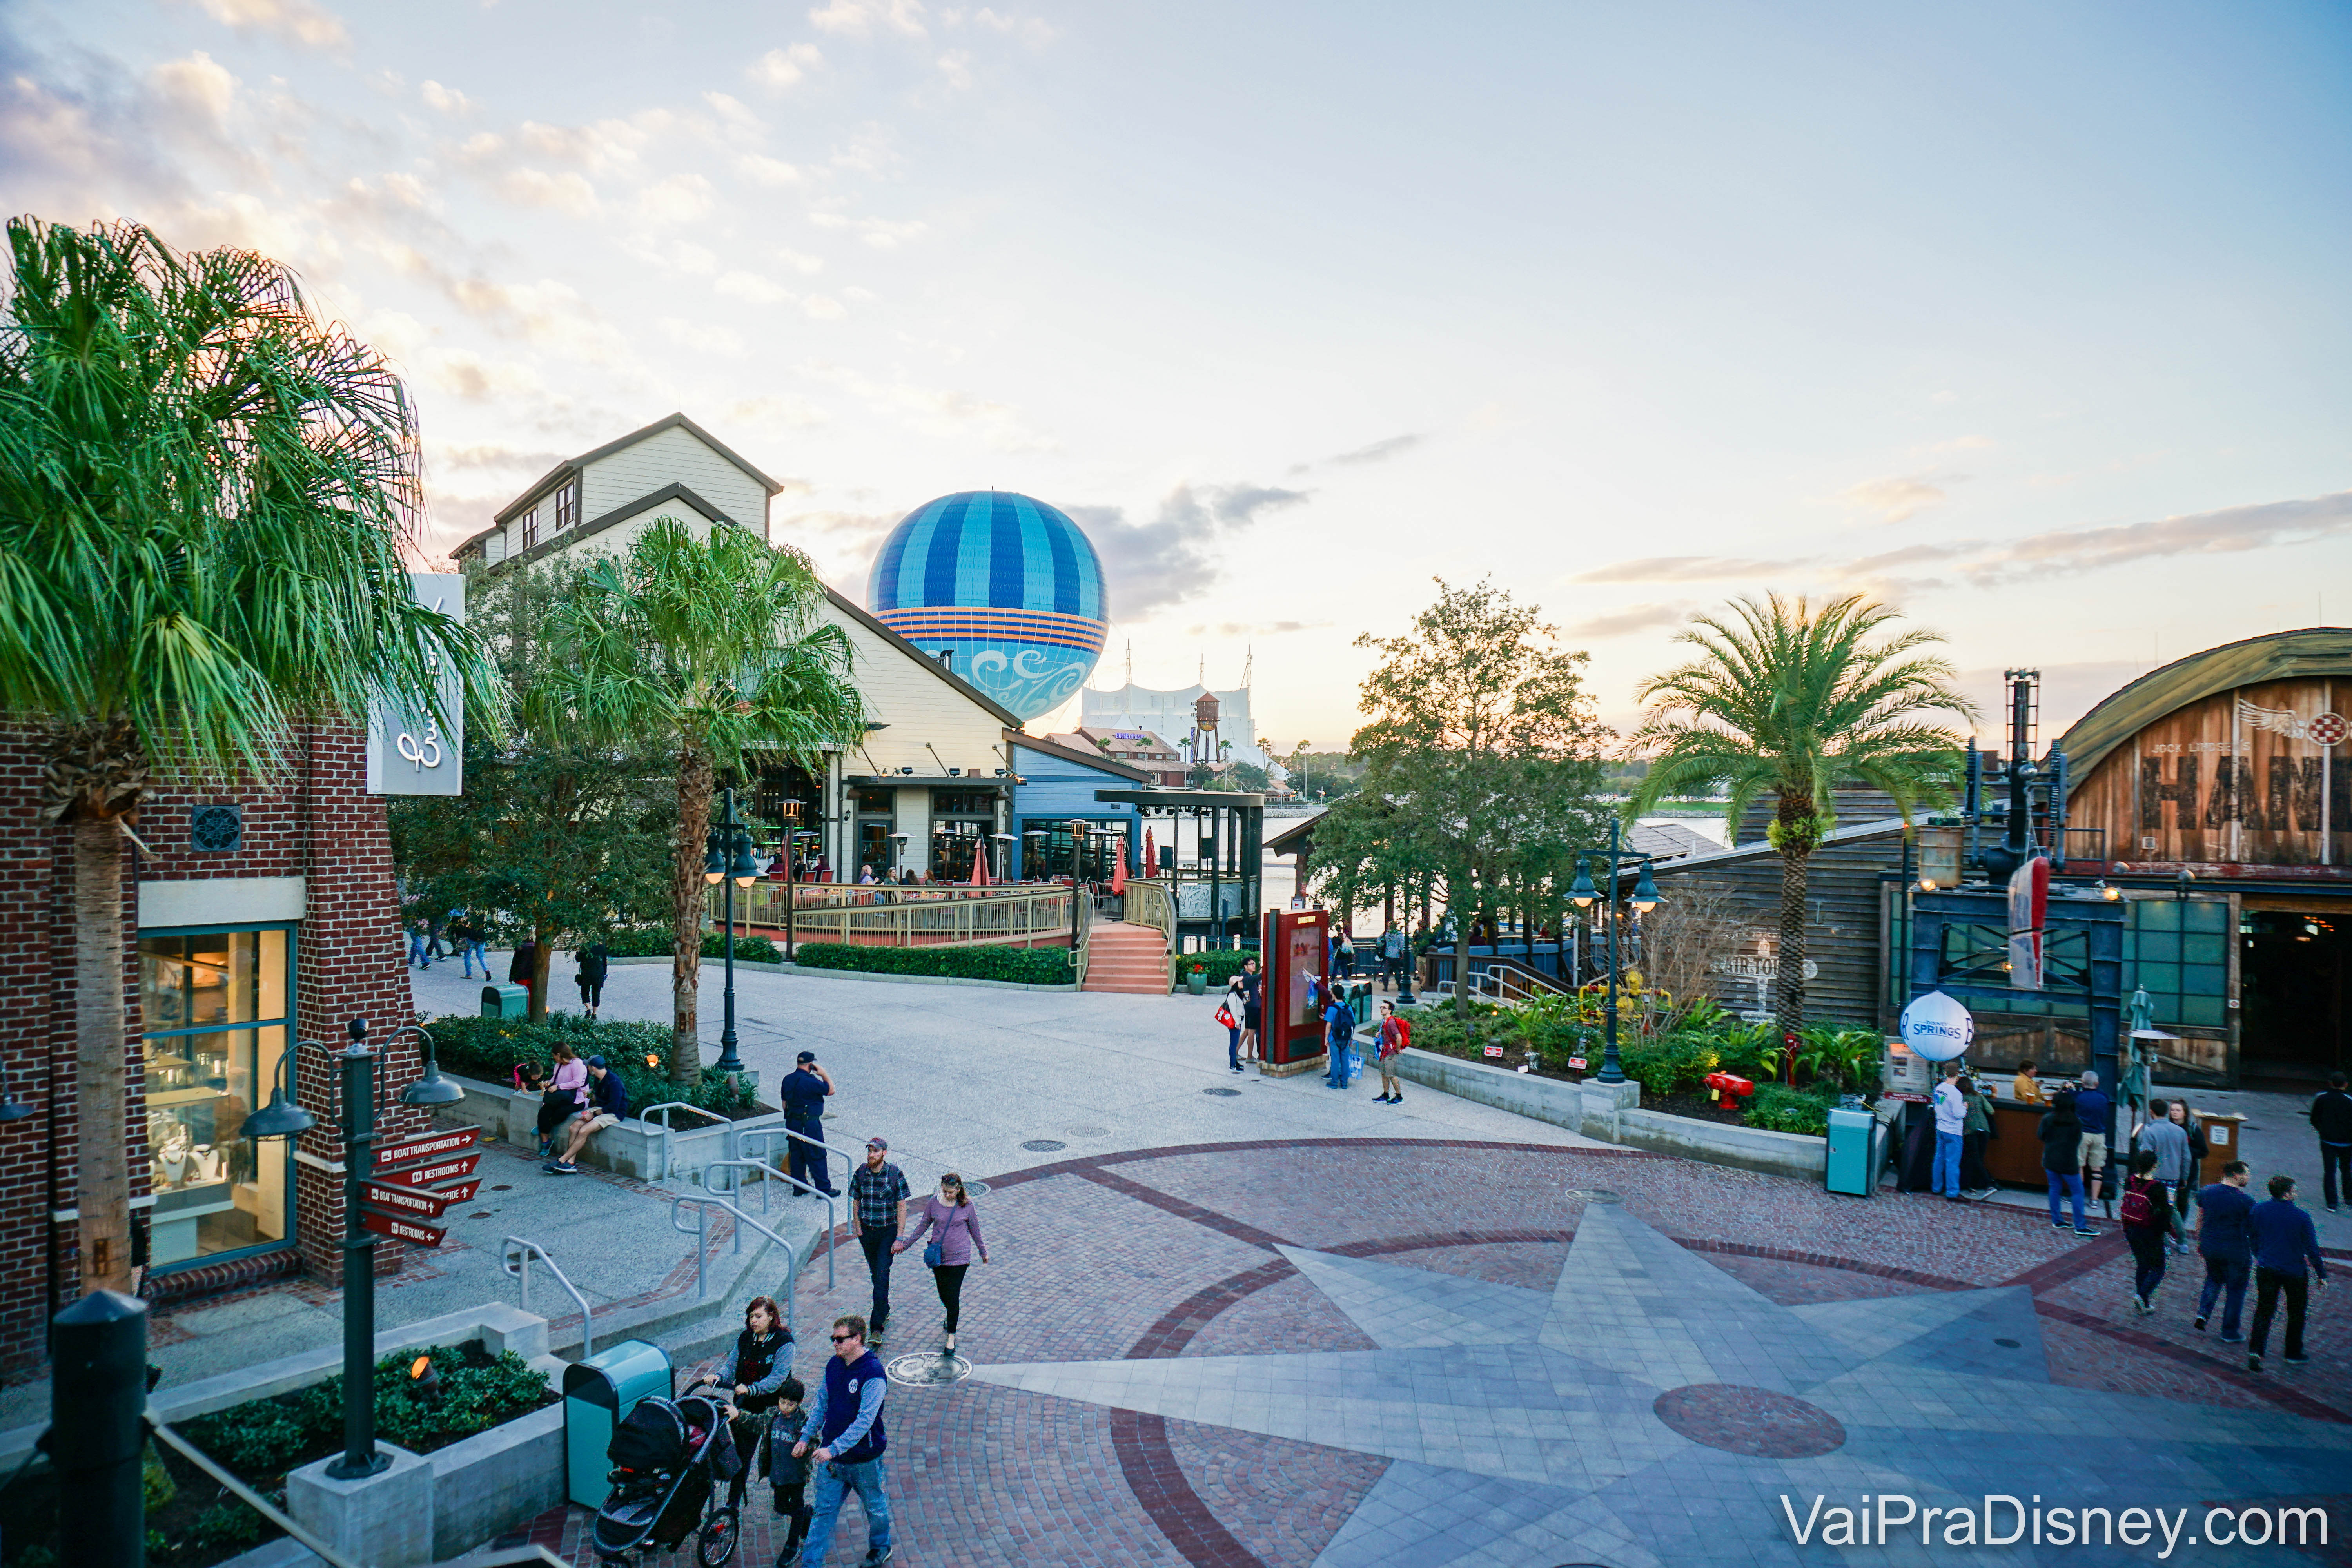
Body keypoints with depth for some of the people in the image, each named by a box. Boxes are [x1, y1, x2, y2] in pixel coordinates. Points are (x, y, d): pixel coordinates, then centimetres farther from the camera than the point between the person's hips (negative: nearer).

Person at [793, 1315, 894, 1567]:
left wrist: (834, 1449, -31)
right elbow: (821, 1403, 11)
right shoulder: (834, 1365, -2)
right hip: (831, 1454, 5)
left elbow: (865, 1421, -28)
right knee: (823, 1510, 9)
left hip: (863, 1457, -5)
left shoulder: (873, 1374, -25)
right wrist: (806, 1438, 6)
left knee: (875, 1506, 17)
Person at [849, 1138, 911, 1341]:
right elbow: (856, 1202, 10)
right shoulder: (860, 1173, -2)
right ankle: (885, 1311, 37)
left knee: (882, 1276, -10)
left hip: (888, 1231, -4)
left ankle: (878, 1325, -8)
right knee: (875, 1274, 16)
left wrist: (899, 1238, -12)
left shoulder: (895, 1174, -12)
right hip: (867, 1231, 4)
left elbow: (902, 1207, -9)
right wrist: (858, 1227, 0)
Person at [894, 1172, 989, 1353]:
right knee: (943, 1295, 14)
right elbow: (923, 1226, 9)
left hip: (959, 1257, -3)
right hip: (938, 1256, 3)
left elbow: (975, 1230, 5)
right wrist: (905, 1243, 13)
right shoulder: (934, 1202, -5)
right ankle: (951, 1316, 46)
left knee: (953, 1296, -5)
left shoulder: (966, 1205, -8)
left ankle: (951, 1335, 10)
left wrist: (983, 1252, 15)